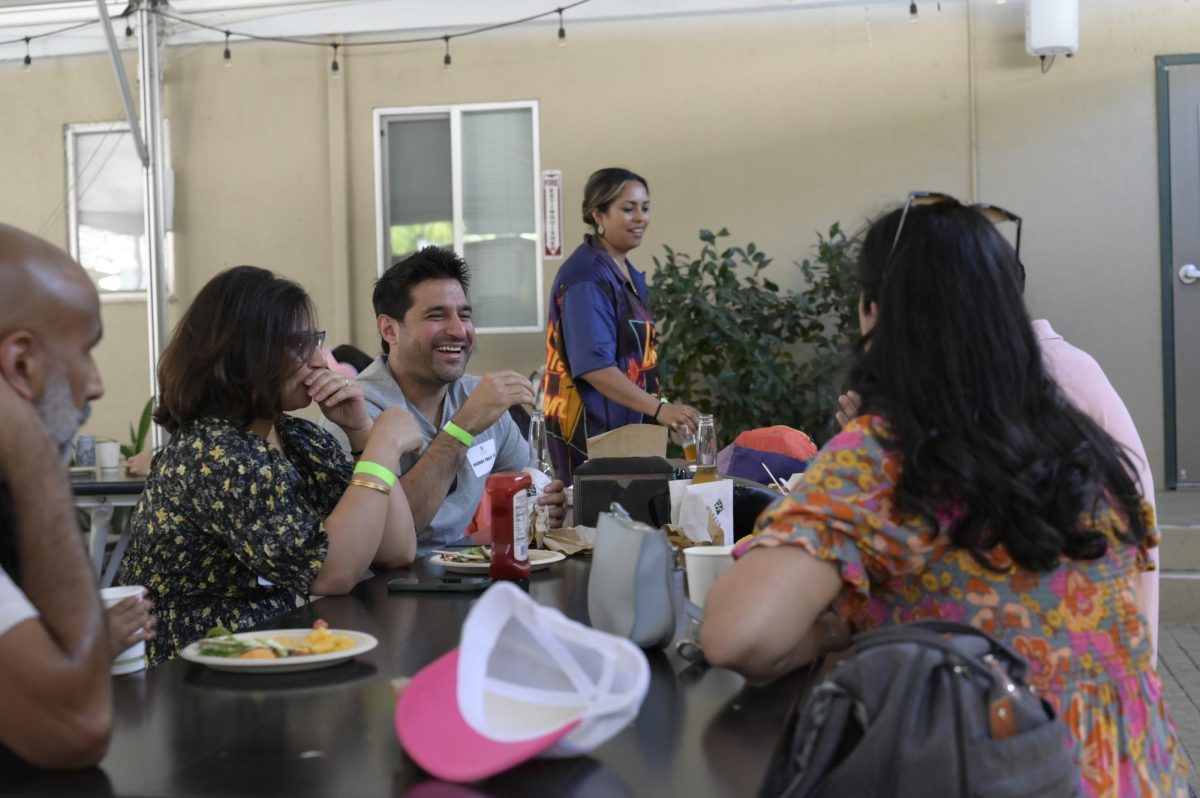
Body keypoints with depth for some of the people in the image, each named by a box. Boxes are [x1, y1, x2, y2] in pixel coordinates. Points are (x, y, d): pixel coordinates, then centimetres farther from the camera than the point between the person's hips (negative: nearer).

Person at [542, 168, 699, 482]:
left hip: (625, 423, 9)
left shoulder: (629, 273, 12)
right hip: (590, 427, -9)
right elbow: (594, 365, -26)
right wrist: (659, 408, -32)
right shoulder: (587, 277, -17)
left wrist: (657, 407, 20)